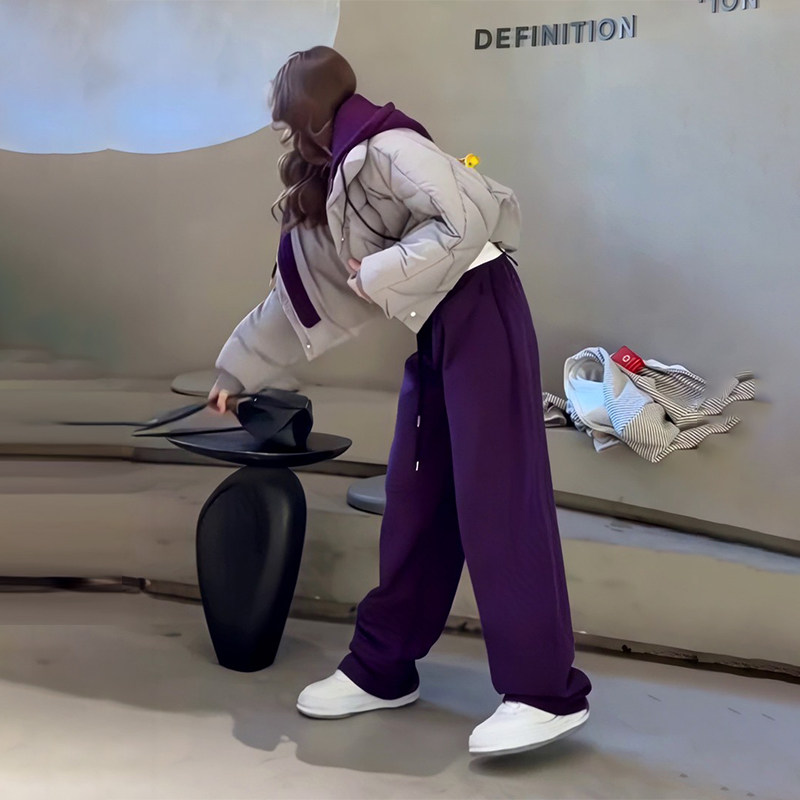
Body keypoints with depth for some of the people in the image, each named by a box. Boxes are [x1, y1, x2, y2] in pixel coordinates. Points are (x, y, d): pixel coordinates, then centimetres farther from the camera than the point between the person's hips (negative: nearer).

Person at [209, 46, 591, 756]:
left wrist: (378, 272, -12)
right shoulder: (326, 194, 18)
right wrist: (238, 372, 28)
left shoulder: (383, 146, -10)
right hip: (434, 332, 9)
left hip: (480, 315, -9)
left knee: (496, 497, -10)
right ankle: (381, 668, 18)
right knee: (415, 502, 9)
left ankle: (546, 692, -4)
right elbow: (297, 298, 24)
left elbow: (465, 224, -20)